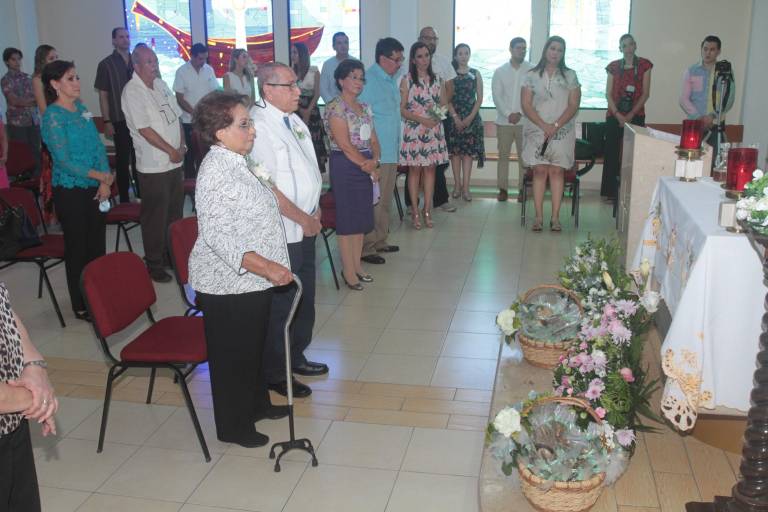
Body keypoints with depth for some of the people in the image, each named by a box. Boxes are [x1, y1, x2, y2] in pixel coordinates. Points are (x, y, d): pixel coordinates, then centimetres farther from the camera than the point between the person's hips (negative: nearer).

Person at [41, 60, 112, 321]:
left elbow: (98, 144, 7)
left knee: (98, 243, 13)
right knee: (78, 247, 4)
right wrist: (102, 176, -12)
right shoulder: (52, 116, -13)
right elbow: (63, 160, -17)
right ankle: (81, 306, 18)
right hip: (70, 191, -6)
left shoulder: (81, 107, 7)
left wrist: (105, 182, -5)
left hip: (95, 188, 6)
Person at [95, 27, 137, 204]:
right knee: (123, 159, 3)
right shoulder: (106, 64, -2)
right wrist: (107, 121, -10)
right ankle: (124, 199, 10)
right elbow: (103, 95, -3)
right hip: (120, 120, -3)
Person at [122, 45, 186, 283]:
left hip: (175, 163, 8)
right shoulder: (132, 92, -13)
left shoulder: (161, 85, 11)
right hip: (153, 167, -8)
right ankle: (154, 264, 13)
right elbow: (144, 129, -17)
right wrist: (171, 151, -13)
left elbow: (177, 117, 14)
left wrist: (182, 146, 0)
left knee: (175, 213, 16)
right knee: (155, 218, 1)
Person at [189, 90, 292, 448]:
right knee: (232, 355, 7)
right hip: (228, 284, -9)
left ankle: (256, 404, 42)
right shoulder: (216, 171, -22)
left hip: (252, 280, 9)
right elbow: (218, 236, -28)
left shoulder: (234, 162, 8)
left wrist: (269, 267, 25)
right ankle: (233, 426, 23)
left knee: (253, 347, 23)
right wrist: (265, 267, -34)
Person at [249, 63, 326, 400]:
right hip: (281, 232, -9)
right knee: (280, 303, 3)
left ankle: (295, 357, 39)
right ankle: (274, 372, 21)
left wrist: (314, 212, 6)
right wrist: (304, 219, -14)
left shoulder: (294, 121, 10)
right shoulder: (259, 126, -19)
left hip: (305, 227, 9)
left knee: (305, 298, 20)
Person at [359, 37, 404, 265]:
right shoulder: (368, 81, -15)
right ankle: (366, 248, 4)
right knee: (373, 202, -4)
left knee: (386, 200, 17)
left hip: (391, 152, 9)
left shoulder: (392, 79, 14)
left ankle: (380, 241, 28)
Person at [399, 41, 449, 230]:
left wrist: (438, 115, -10)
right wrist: (422, 119, -17)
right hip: (413, 130, -3)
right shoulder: (407, 81, -2)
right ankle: (415, 212, 9)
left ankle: (427, 211, 12)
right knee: (414, 170, 1)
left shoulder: (438, 80, 9)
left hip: (434, 130, 3)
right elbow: (402, 109, -6)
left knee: (430, 169, 5)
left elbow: (444, 104, 13)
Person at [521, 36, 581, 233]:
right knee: (540, 171, -2)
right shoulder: (532, 76, 4)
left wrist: (556, 125, -14)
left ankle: (555, 217, 2)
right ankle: (539, 216, 2)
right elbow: (526, 105, -3)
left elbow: (573, 105, -1)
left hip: (563, 132, 0)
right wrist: (544, 125, -14)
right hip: (537, 131, 0)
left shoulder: (570, 75, 5)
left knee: (557, 171, -1)